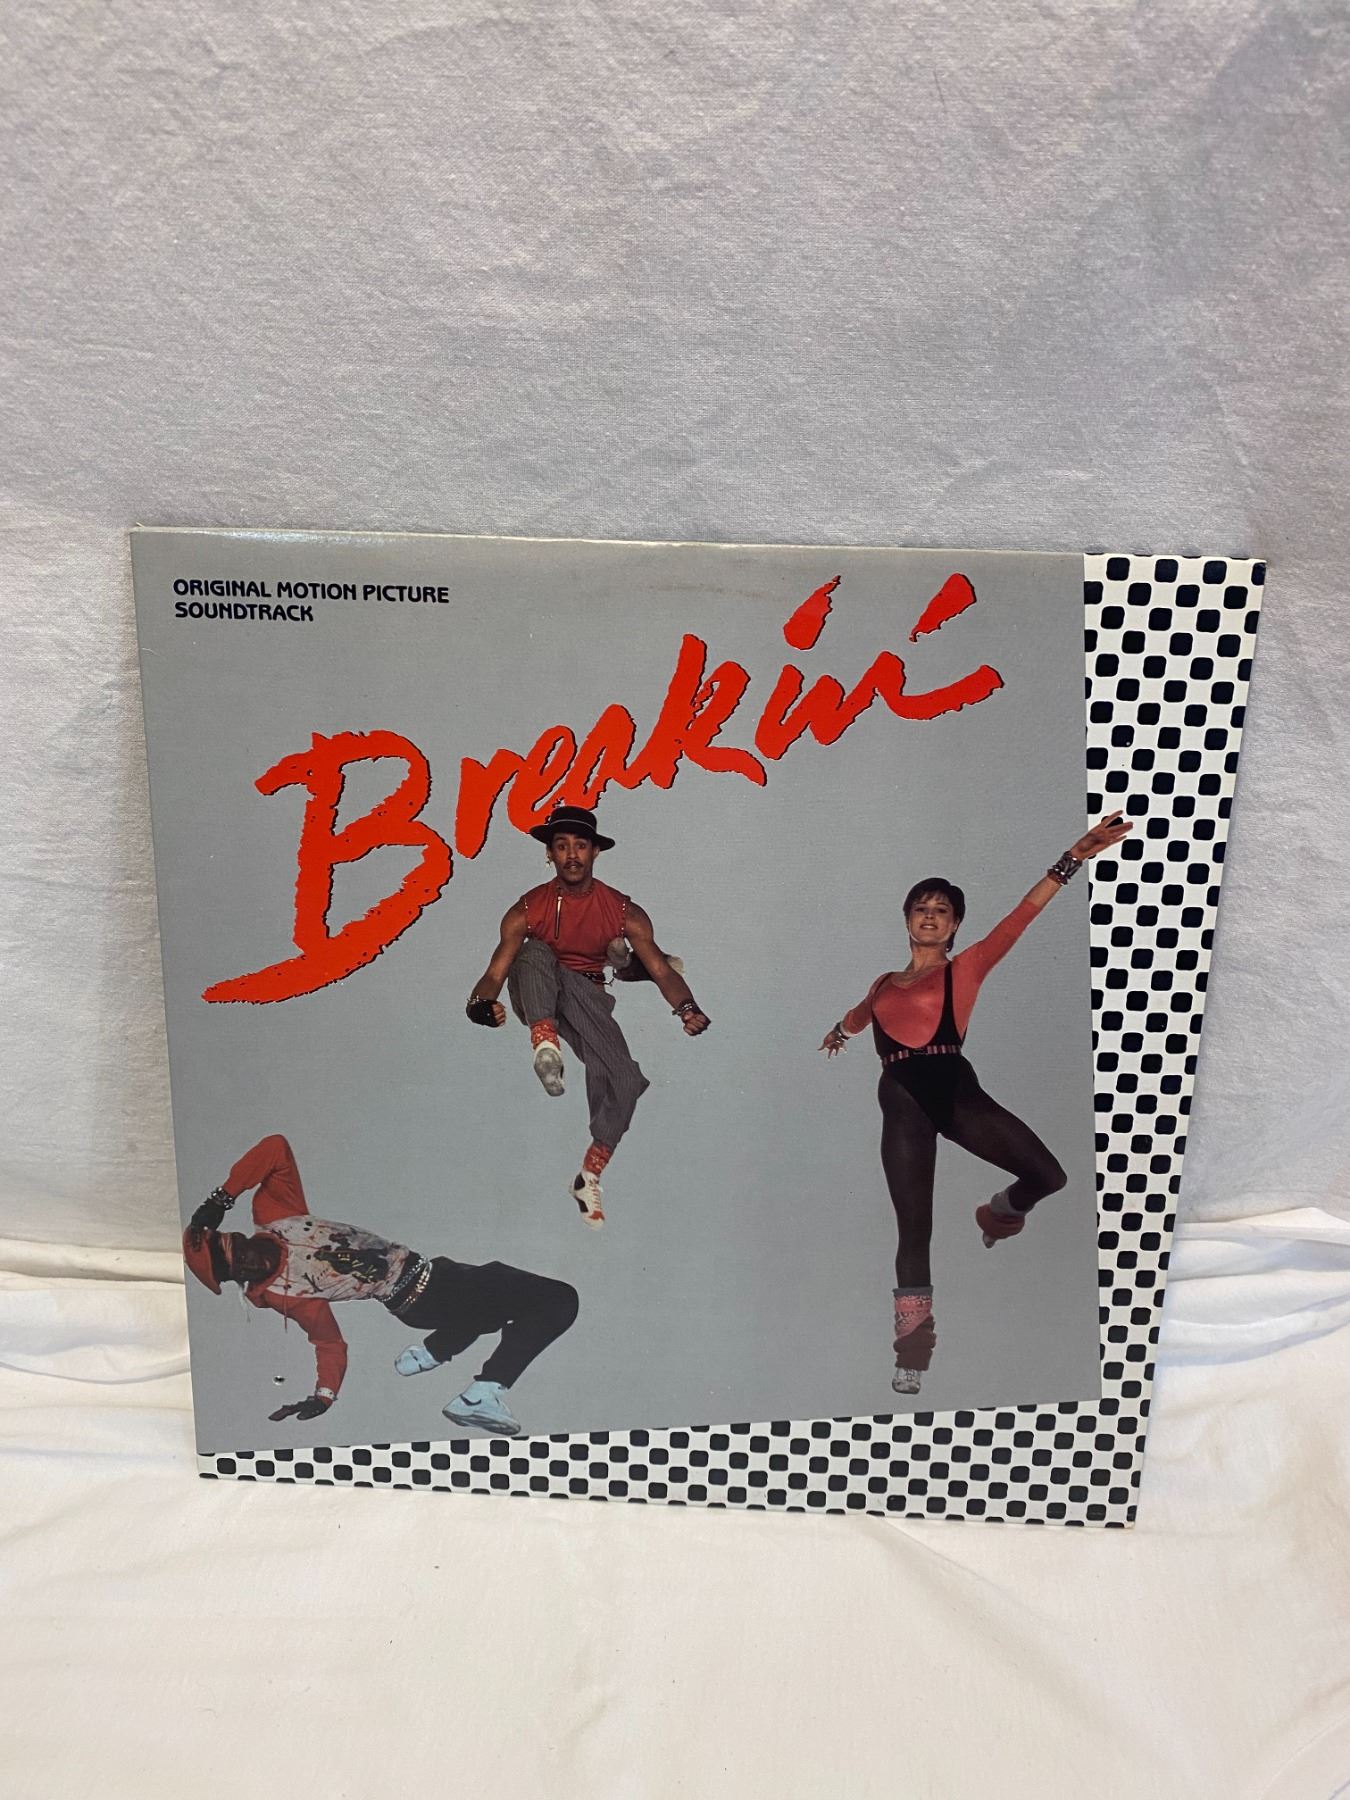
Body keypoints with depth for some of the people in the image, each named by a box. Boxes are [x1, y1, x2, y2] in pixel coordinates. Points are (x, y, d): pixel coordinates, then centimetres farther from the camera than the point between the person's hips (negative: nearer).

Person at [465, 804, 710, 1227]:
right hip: (537, 1000, -1)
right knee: (536, 952, -31)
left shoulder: (624, 912, -5)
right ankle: (545, 1043, -45)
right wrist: (482, 1003, -34)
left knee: (626, 1083, -18)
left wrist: (687, 1008, -29)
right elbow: (495, 972, -10)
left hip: (587, 998, 1)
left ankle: (589, 1177, 0)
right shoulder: (527, 909, -7)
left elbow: (662, 970, -8)